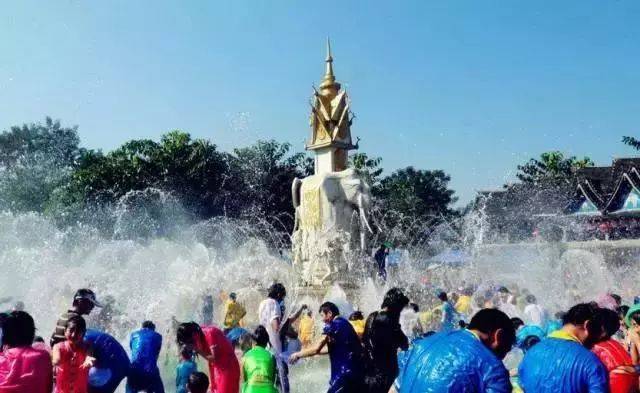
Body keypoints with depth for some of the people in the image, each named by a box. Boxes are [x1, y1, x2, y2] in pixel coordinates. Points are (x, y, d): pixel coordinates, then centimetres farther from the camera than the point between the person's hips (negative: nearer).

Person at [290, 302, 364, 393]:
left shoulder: (332, 325, -9)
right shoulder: (345, 323, 17)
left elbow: (316, 349, -12)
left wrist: (298, 355, 2)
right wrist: (317, 352, 29)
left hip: (344, 372, -9)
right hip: (357, 370, 9)